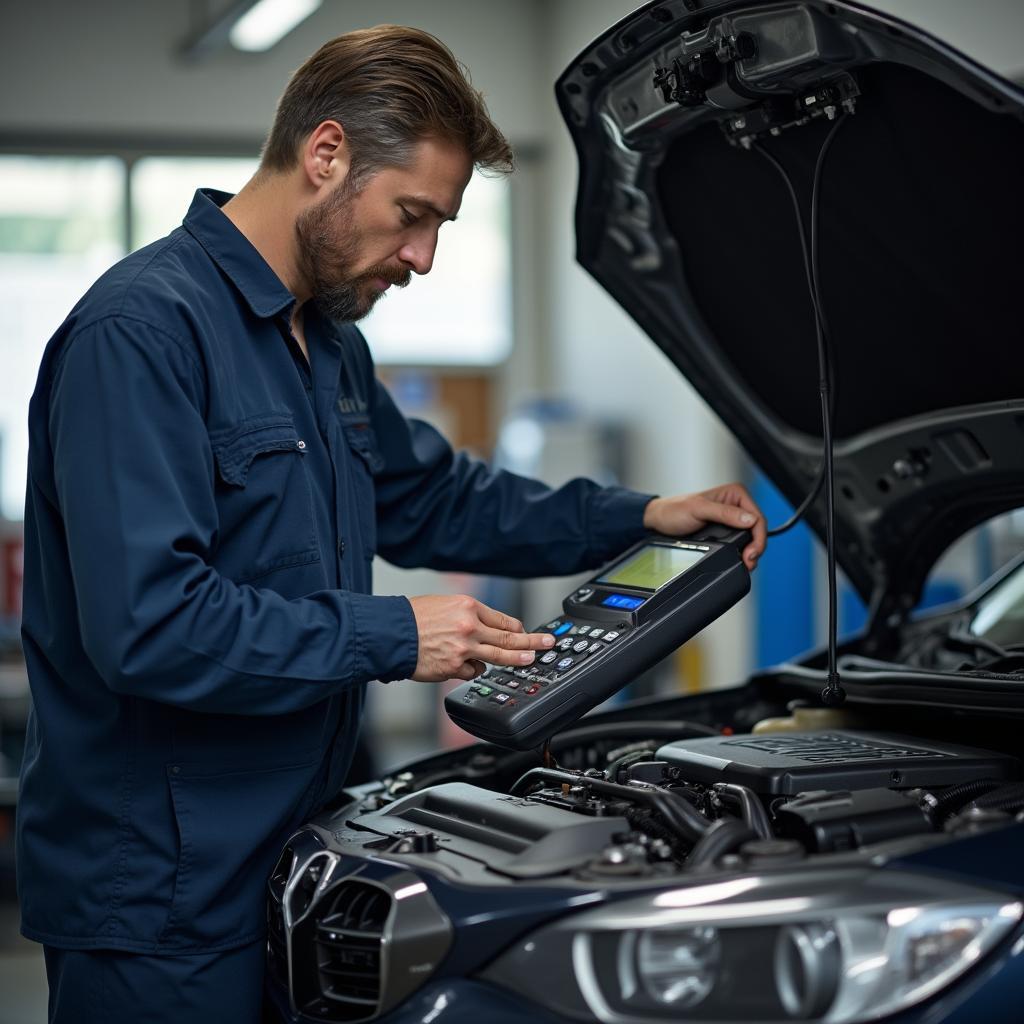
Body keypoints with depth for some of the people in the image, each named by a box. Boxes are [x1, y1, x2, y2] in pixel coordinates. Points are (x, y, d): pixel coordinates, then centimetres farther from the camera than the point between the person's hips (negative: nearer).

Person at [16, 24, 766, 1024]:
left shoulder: (328, 340, 13)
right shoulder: (142, 331, -19)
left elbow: (429, 497, 26)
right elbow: (147, 624, -27)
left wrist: (637, 518, 17)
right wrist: (391, 639, -21)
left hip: (279, 858, 9)